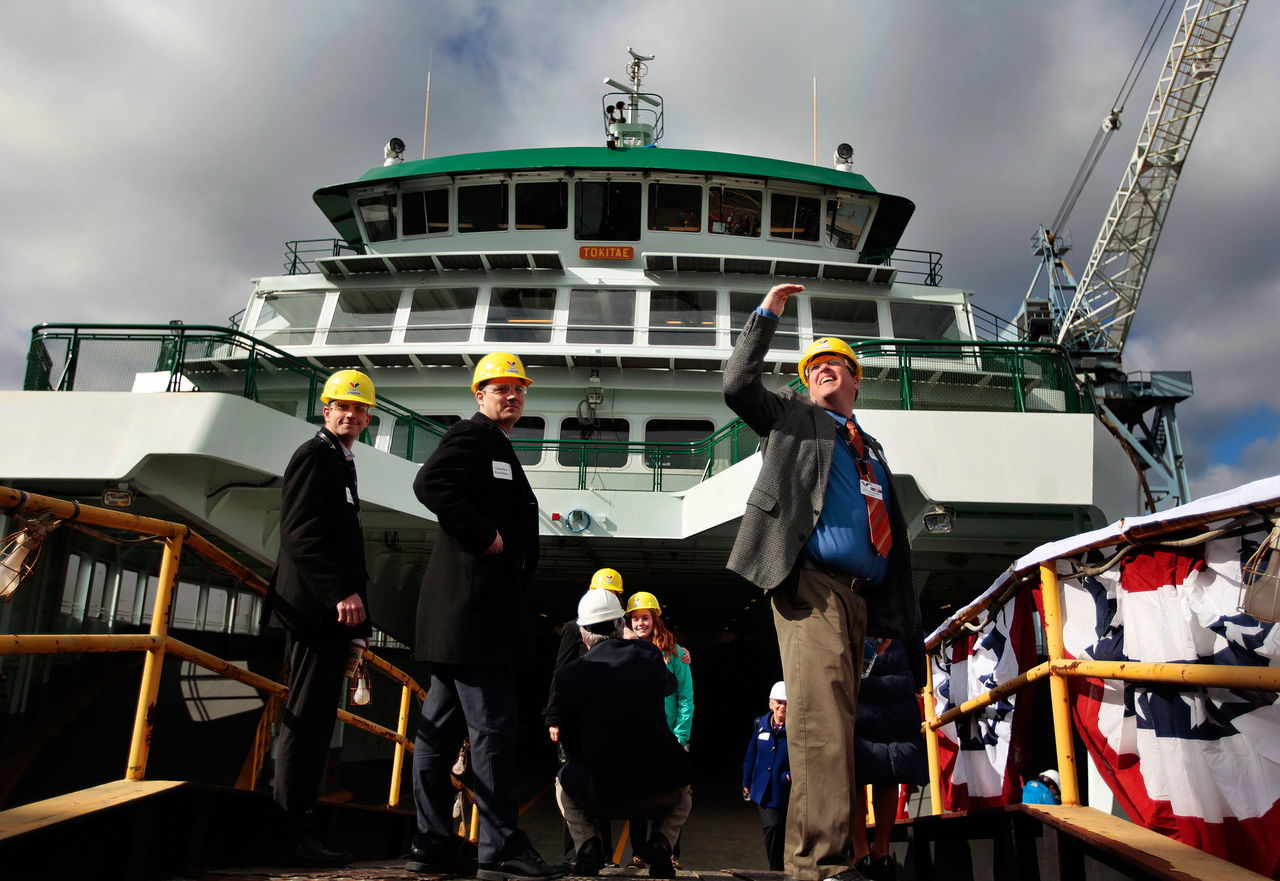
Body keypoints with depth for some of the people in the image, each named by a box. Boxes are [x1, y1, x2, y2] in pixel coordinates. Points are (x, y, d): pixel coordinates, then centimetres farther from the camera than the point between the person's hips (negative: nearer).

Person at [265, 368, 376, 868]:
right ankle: (290, 835, 0)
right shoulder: (315, 455, -6)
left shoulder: (340, 462, 22)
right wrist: (341, 593, -22)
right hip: (319, 607, -10)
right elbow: (301, 533, -17)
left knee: (316, 721, 10)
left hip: (333, 610, 10)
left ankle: (299, 829, 16)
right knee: (305, 719, -6)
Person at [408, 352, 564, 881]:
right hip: (473, 601, -10)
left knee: (440, 727, 10)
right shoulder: (472, 435, -4)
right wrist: (484, 536, -18)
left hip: (476, 608, 10)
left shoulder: (498, 447, 25)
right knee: (492, 725, -8)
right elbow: (431, 483, -21)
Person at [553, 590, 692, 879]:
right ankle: (661, 841, 10)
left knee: (564, 780, 32)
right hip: (662, 790, 2)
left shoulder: (568, 674, -4)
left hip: (602, 795, -1)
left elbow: (571, 744, 6)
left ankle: (587, 847, 10)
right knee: (684, 791, 37)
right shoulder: (649, 654, 3)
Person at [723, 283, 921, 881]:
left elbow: (891, 534, 25)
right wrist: (766, 315, 7)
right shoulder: (791, 417, 18)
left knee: (835, 719, 4)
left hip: (859, 596, 6)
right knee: (822, 716, -18)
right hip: (810, 580, -6)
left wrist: (896, 612, 16)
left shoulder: (871, 449, 30)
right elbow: (738, 385, 1)